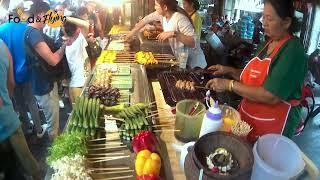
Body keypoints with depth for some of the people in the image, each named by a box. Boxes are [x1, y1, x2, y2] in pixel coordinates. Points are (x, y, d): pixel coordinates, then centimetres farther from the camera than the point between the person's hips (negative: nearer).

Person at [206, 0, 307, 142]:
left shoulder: (293, 50, -20)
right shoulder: (269, 43, 5)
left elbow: (271, 97, -28)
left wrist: (230, 84, -25)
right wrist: (229, 71, 0)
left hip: (271, 128, -7)